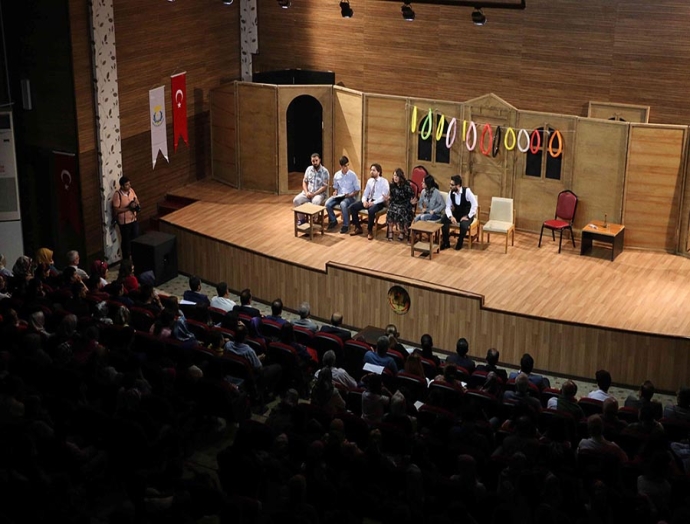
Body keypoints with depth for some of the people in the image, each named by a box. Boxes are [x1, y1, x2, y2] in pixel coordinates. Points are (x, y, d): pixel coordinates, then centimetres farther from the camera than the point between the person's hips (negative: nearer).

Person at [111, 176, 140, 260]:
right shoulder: (117, 195, -21)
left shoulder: (131, 190, -2)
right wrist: (129, 207, -25)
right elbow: (116, 210, -21)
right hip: (124, 222, -6)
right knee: (126, 241, 7)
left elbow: (136, 201, 12)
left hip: (134, 220, 6)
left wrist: (136, 204, -12)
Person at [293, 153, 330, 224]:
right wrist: (306, 192, -10)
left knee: (315, 202, -39)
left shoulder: (325, 171, -8)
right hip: (308, 192, 5)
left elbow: (325, 187, -12)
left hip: (320, 193, -5)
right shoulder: (309, 169, 6)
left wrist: (314, 194, -20)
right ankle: (301, 219, -5)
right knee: (296, 200, -20)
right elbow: (304, 182, 9)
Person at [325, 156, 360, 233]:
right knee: (328, 203, -23)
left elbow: (358, 190, -4)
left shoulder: (353, 175, -7)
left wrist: (350, 195, -20)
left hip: (350, 197, -4)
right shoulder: (336, 175, 5)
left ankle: (346, 225, -22)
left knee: (343, 204, -38)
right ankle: (333, 221, 2)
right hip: (339, 196, 4)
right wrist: (335, 192, -4)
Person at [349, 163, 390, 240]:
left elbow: (384, 197, -16)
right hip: (369, 200, 7)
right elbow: (365, 193, 12)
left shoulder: (384, 182, -8)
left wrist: (373, 203, -25)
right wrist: (364, 201, -10)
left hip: (379, 202, -7)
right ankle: (358, 228, 0)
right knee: (353, 207, -11)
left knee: (371, 210, -39)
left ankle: (369, 231, -19)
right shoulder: (370, 181, 12)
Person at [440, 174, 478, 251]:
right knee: (443, 220, -20)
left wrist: (468, 216, -26)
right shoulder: (451, 193, -7)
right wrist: (451, 217, -27)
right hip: (456, 214, 5)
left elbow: (475, 204, -25)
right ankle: (446, 242, -4)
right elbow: (448, 207, -8)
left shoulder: (467, 191, -22)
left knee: (464, 224, -37)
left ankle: (460, 243, -8)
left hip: (467, 215, -5)